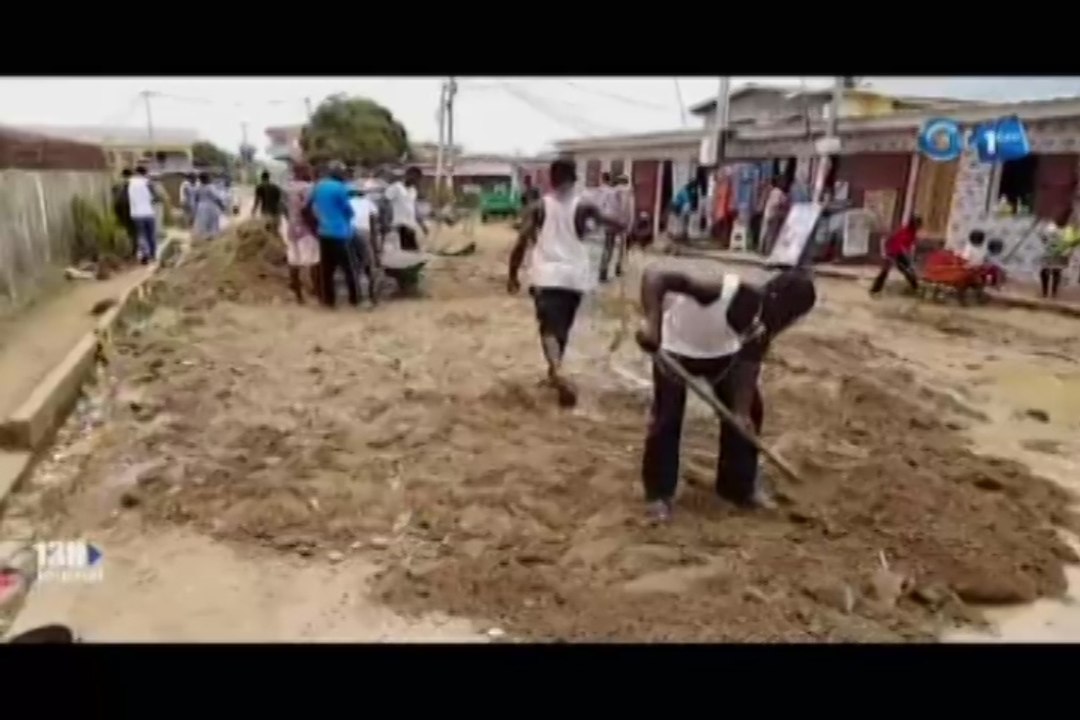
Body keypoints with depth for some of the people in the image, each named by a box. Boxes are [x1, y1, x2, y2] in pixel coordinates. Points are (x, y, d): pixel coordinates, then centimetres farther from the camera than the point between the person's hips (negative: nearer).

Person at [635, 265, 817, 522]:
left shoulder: (766, 323, -21)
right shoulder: (722, 291, -41)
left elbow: (750, 364, -15)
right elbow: (653, 275, -45)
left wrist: (742, 411, -24)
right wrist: (652, 322, -57)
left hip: (723, 351, 6)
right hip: (677, 346, -6)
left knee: (751, 409, 5)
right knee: (667, 417, -9)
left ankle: (739, 484, 23)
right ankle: (659, 493, 10)